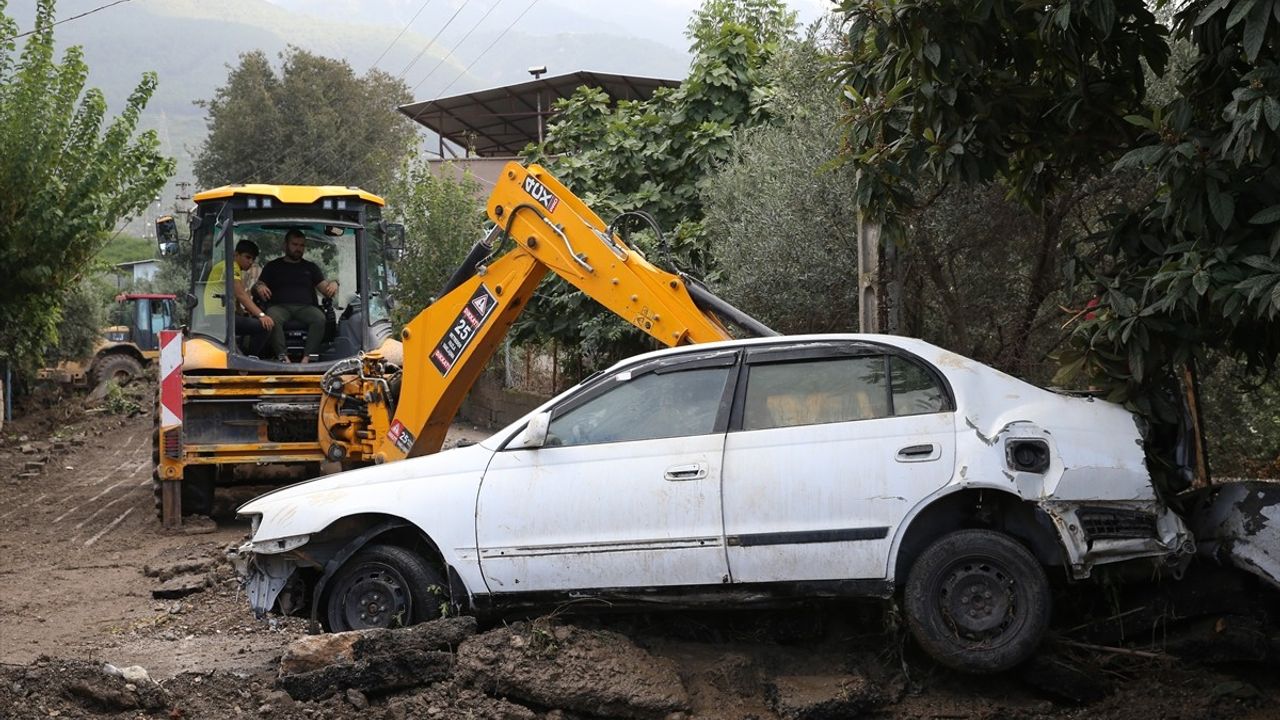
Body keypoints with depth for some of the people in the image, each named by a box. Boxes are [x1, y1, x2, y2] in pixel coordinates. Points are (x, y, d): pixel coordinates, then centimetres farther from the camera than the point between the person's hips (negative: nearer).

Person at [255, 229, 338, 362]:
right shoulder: (273, 266, 25)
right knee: (272, 318, -38)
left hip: (305, 307, 1)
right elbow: (258, 285, 17)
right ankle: (282, 357, -47)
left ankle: (307, 357, -42)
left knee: (320, 318, -34)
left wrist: (332, 284, -6)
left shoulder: (311, 267, 27)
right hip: (280, 306, -1)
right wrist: (259, 287, -9)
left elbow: (324, 288, 19)